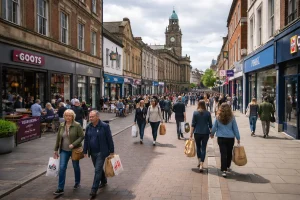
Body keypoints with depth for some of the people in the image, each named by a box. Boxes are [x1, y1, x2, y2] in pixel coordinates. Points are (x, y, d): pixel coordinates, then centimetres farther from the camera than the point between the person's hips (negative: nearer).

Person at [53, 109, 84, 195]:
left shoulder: (77, 125, -13)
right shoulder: (61, 126, 1)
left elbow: (82, 136, -13)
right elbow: (58, 138, 8)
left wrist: (73, 144, -24)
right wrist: (56, 150, 9)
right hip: (64, 150, 3)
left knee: (76, 167, 14)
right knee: (62, 168, -4)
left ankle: (77, 183, 36)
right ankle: (60, 188, 2)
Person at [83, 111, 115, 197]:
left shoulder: (104, 126, -13)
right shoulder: (88, 127, 1)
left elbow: (109, 139, -9)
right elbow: (86, 140, 8)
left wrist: (111, 151, -7)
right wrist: (85, 151, 7)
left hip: (101, 152, -5)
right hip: (92, 152, 6)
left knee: (98, 170, -7)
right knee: (98, 168, 19)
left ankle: (94, 189, 0)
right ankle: (104, 181, 41)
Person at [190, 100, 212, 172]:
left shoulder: (195, 113, -3)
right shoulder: (208, 113, 0)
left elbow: (193, 125, -4)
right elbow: (210, 124, 4)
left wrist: (191, 134, 0)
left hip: (197, 133, 0)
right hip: (205, 133, 0)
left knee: (198, 147, 19)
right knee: (203, 148, 1)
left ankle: (199, 161, 24)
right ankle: (201, 165, -5)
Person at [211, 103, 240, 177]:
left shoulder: (218, 117, -5)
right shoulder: (232, 118, -4)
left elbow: (214, 127, 3)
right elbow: (235, 129, 2)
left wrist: (212, 134, 21)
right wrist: (238, 138, 11)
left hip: (221, 138, -1)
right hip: (230, 138, 1)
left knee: (223, 154, -1)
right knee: (229, 153, 18)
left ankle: (224, 170, -8)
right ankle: (227, 166, 36)